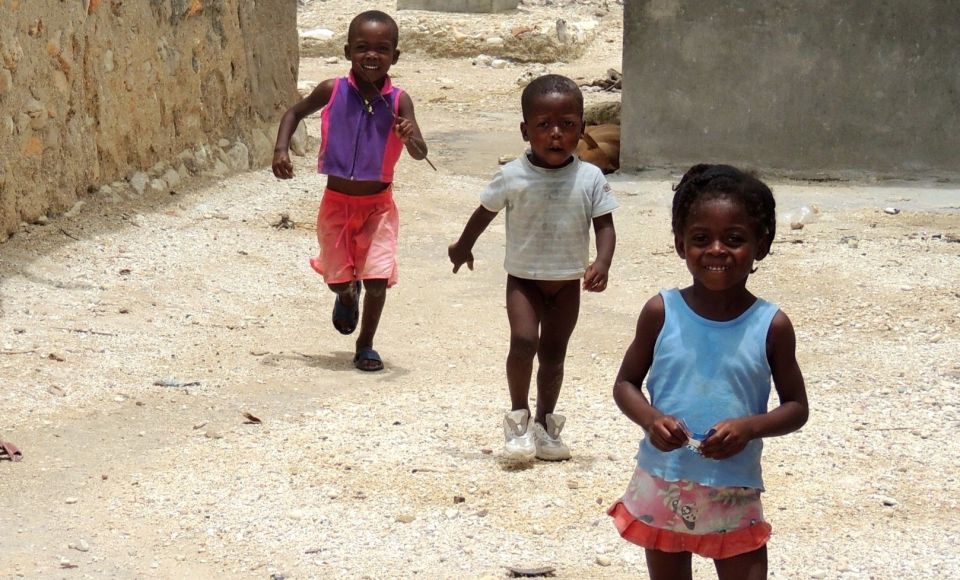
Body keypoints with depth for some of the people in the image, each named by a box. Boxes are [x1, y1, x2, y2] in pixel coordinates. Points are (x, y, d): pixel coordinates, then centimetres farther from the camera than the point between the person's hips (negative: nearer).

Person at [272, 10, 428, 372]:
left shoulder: (398, 101, -14)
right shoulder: (332, 91, -12)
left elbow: (420, 153, -20)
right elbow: (295, 113, 6)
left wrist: (410, 138, -42)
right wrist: (281, 150, -8)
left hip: (377, 205, -1)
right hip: (337, 202, 1)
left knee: (377, 281, -6)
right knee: (339, 280, 10)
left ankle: (365, 345, 18)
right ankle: (348, 297, 48)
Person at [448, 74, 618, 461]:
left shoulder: (590, 179, -11)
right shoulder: (513, 177, -12)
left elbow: (604, 225, -6)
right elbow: (486, 211, 5)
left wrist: (602, 263, -24)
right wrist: (463, 246, 19)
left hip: (568, 282, 2)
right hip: (524, 279, -2)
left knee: (553, 353, 10)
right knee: (523, 341, -19)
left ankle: (544, 422, 25)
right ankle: (518, 416, -1)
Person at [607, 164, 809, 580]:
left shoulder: (771, 326, -7)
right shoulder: (661, 313, -6)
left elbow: (797, 408, 0)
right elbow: (625, 383, 4)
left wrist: (749, 427, -19)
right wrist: (650, 419, -17)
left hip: (735, 498, -1)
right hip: (662, 488, 1)